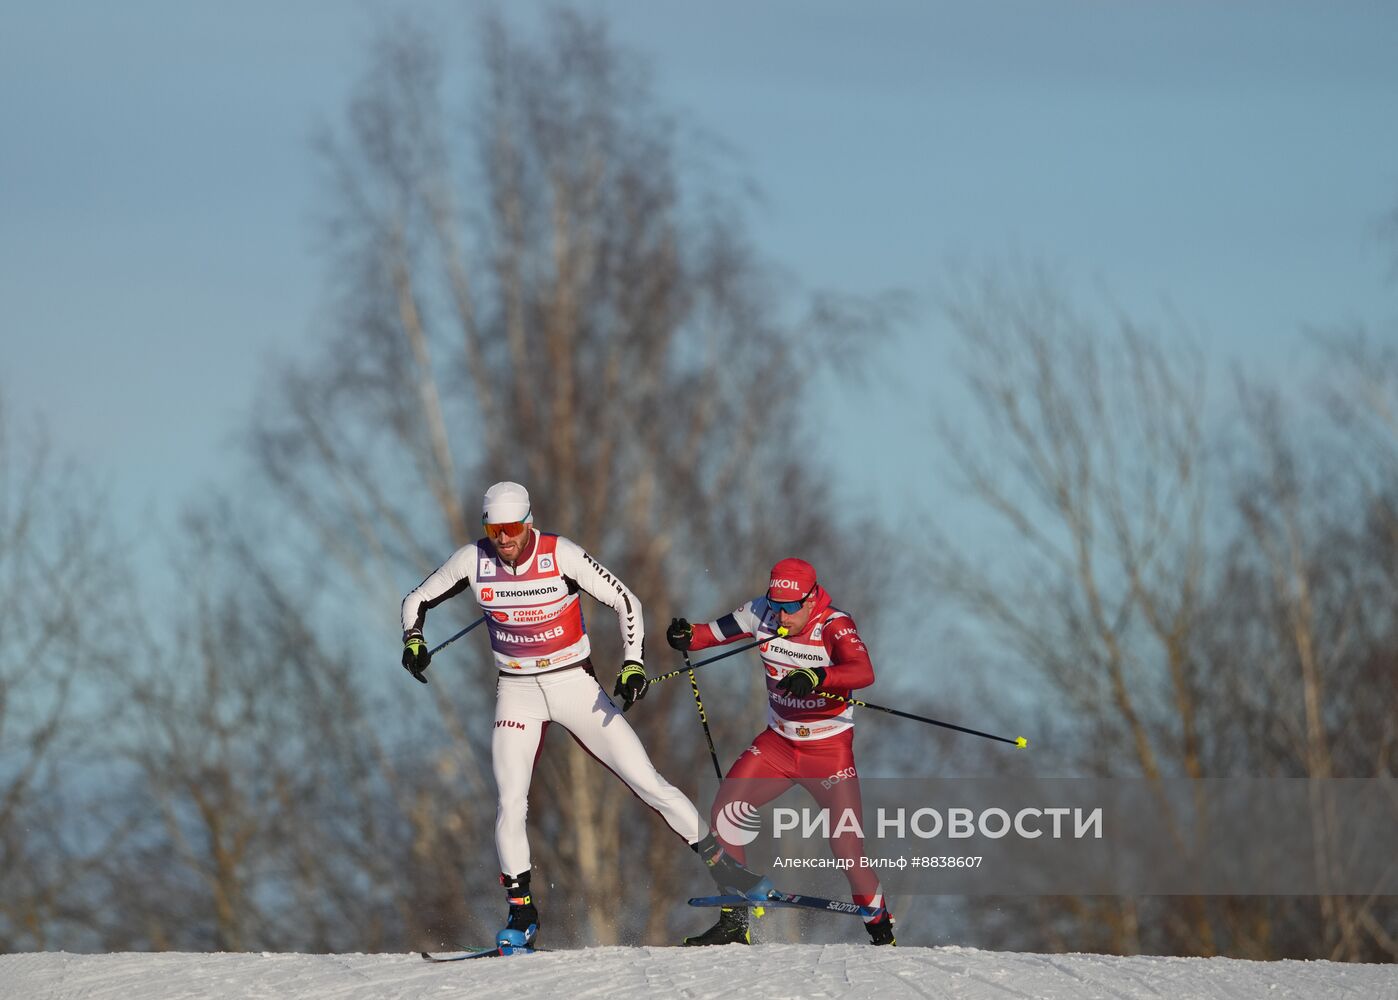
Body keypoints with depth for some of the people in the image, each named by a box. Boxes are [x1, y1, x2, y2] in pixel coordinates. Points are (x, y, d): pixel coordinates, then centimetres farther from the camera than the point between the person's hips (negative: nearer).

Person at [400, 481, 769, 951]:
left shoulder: (561, 555, -17)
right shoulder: (473, 560, -9)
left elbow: (625, 601, -10)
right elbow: (418, 599, 5)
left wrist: (633, 663, -20)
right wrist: (414, 640, -15)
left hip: (575, 685, -2)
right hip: (517, 691, 2)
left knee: (646, 779, -4)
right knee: (510, 802, -13)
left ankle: (723, 862, 7)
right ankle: (521, 912, -1)